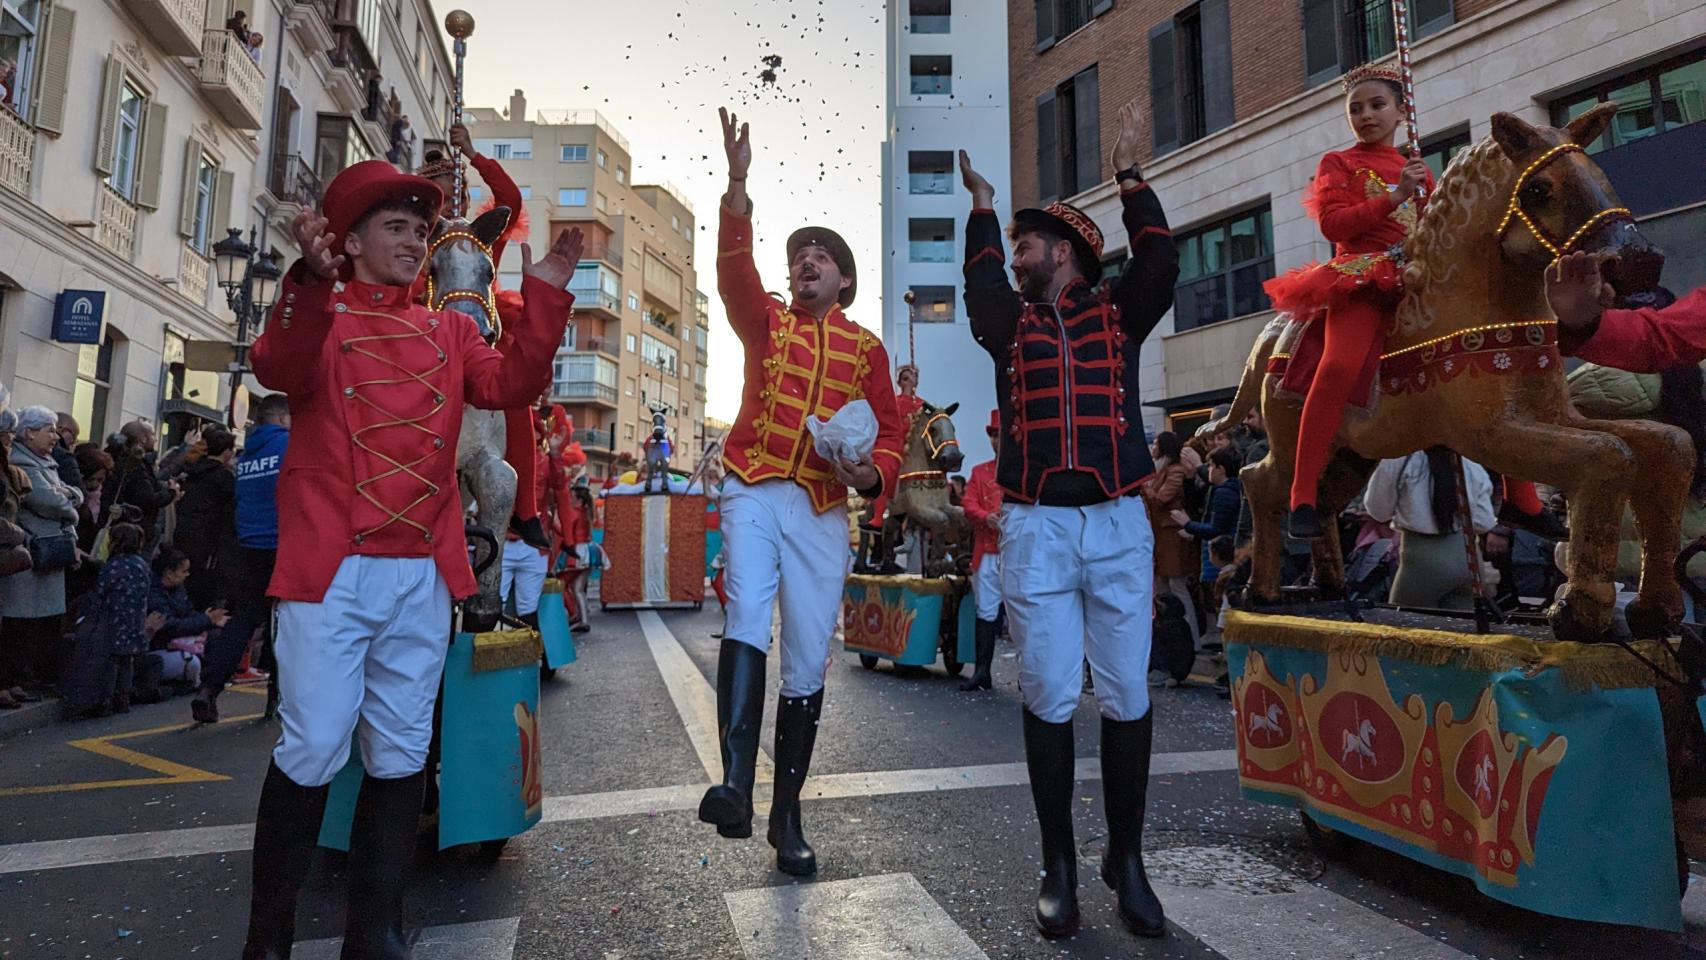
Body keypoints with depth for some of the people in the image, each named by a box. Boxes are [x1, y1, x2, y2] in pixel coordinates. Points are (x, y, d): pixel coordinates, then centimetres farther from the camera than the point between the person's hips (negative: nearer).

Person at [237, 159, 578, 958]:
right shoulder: (319, 310, 6)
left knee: (400, 754, 9)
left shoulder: (450, 331, 16)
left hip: (425, 573, 4)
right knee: (313, 751, -2)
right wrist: (314, 281, -30)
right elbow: (279, 371, -15)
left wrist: (546, 297, -9)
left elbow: (510, 387, -1)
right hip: (331, 567, -3)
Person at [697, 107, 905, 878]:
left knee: (808, 667, 3)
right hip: (755, 493, 0)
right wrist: (738, 185, -21)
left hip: (823, 510, 1)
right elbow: (734, 269, -8)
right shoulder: (767, 322, 11)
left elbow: (889, 433, 8)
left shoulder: (867, 347, 11)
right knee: (747, 620, -26)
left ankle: (787, 817, 16)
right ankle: (735, 784, -25)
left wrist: (871, 473, -13)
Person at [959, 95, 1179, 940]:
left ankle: (1127, 860, 20)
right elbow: (979, 278, 10)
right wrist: (980, 204, 23)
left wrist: (1128, 171, 5)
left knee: (1127, 697, 4)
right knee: (1049, 698, 2)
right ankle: (1058, 864, 15)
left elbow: (1160, 261, 0)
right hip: (1035, 531, 1)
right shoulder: (1010, 323, 15)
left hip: (1119, 527, 0)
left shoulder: (1118, 313, 11)